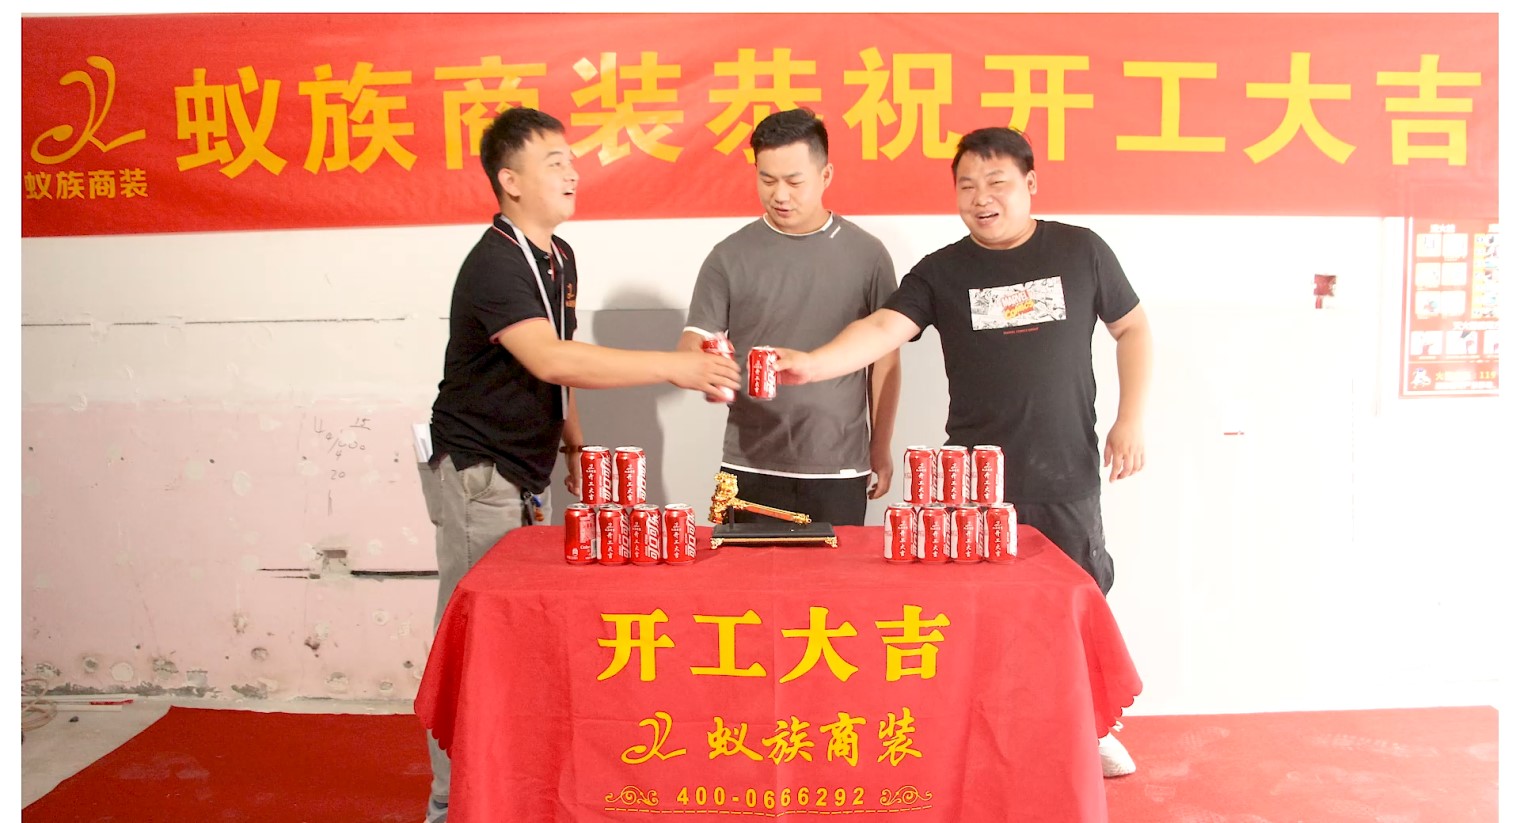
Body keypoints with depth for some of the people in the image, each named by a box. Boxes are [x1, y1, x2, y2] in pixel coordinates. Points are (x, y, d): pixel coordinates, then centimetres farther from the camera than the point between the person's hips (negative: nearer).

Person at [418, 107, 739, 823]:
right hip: (476, 472, -8)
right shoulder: (494, 266, -19)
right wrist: (673, 367, -37)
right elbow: (550, 361, -34)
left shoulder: (559, 257, 10)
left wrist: (573, 442, 13)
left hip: (523, 470, 8)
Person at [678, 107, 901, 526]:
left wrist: (881, 448, 8)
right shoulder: (730, 256, 2)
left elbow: (885, 358, 8)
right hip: (752, 467, 0)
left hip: (840, 469, 0)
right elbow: (692, 343, 0)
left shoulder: (867, 254, 3)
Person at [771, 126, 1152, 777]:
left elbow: (1132, 328, 10)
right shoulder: (941, 272, -2)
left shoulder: (1081, 252, 0)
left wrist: (1131, 419, 2)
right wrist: (814, 363, -35)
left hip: (1066, 474, 1)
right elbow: (883, 328, -17)